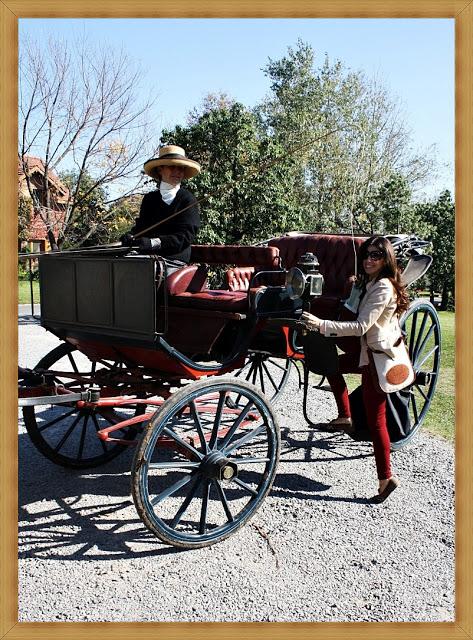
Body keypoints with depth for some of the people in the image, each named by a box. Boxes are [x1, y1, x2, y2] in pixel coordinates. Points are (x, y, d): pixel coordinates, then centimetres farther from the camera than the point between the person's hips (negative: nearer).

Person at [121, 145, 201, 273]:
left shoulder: (188, 201, 1)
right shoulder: (150, 198, 18)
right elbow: (141, 225, 15)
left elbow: (185, 236, -10)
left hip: (173, 262, -4)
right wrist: (131, 236, -10)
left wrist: (153, 242, -22)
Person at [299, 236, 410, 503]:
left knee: (375, 420, -4)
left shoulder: (383, 287, -20)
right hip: (370, 351, 10)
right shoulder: (370, 283, 10)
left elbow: (361, 326, -28)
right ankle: (345, 418, 26)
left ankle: (386, 478, 9)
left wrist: (322, 325, -32)